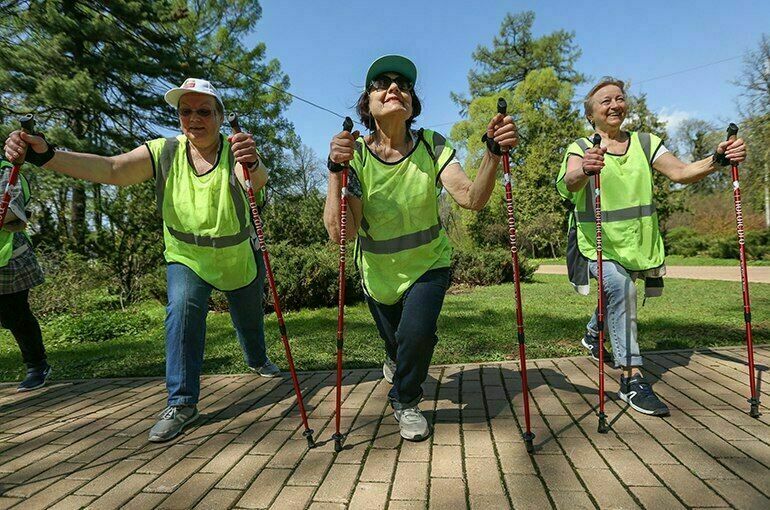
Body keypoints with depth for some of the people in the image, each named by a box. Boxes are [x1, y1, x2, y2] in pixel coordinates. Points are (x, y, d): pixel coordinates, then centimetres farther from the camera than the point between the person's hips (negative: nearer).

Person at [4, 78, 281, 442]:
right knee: (182, 309, -26)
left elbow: (259, 180, -44)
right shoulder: (164, 153, -16)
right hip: (187, 258, 0)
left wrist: (253, 164, -69)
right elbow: (110, 169, -30)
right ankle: (182, 403, -15)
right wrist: (47, 155, -46)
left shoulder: (236, 152, -22)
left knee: (249, 318, 18)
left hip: (241, 259, 0)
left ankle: (257, 360, 51)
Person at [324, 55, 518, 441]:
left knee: (417, 334, -23)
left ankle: (405, 401, 13)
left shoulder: (432, 146, -16)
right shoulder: (355, 153, -19)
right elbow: (339, 233, -30)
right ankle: (395, 359, 63)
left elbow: (472, 198, -30)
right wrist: (336, 170, -40)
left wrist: (493, 153, -44)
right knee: (394, 340, 20)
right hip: (379, 271, 1)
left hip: (429, 263, 0)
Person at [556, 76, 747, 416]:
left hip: (636, 244, 5)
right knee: (620, 287, -29)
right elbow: (568, 184, -28)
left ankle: (592, 335, 53)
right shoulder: (581, 148, -7)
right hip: (596, 243, -5)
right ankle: (631, 379, -21)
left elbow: (680, 172, -8)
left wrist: (716, 160, -27)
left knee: (618, 296, 21)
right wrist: (583, 171, -51)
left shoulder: (645, 143, 6)